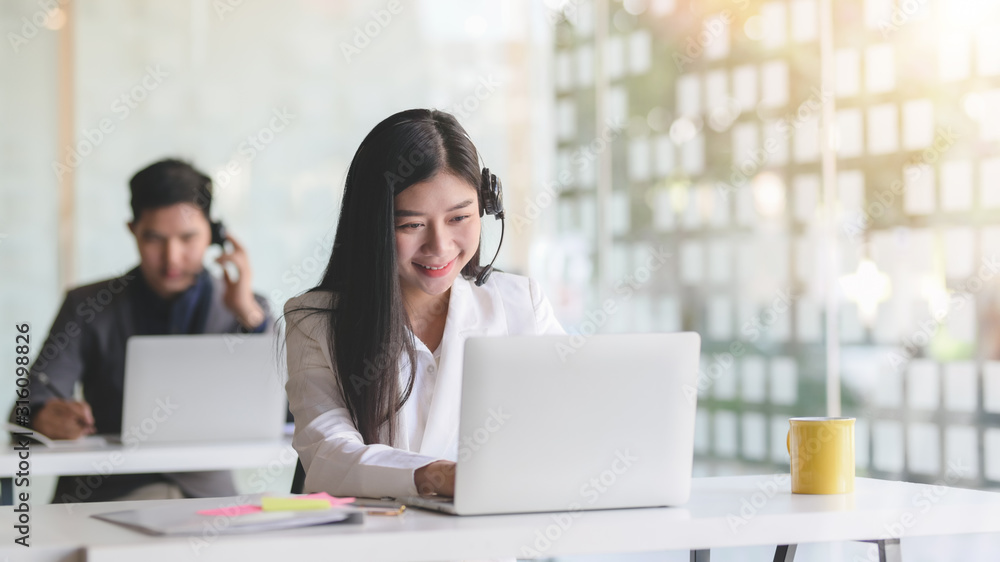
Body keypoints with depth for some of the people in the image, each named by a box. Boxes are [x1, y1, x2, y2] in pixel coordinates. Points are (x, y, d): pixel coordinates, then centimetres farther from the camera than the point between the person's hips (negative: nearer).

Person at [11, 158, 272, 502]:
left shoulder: (246, 311, 10)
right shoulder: (89, 307, 8)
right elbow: (32, 403, -3)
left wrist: (247, 313, -11)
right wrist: (45, 418, -28)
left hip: (204, 491, 0)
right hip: (103, 495, 0)